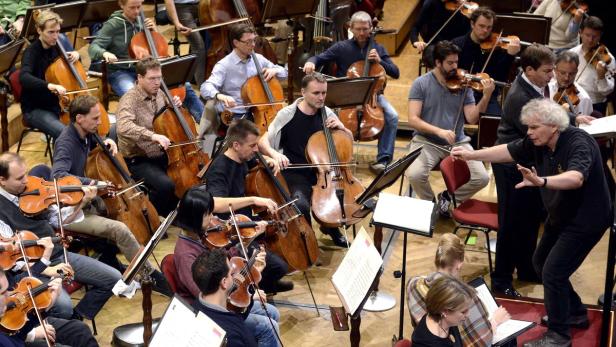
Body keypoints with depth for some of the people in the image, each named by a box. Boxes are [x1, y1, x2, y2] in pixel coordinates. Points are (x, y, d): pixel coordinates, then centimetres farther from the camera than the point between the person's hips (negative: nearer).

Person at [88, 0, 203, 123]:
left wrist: (154, 31, -2)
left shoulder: (142, 22, 6)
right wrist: (104, 53, -38)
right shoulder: (113, 25, -7)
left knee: (185, 86, -4)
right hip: (121, 72, -5)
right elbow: (93, 48, -15)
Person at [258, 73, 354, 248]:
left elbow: (349, 140, 13)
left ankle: (331, 227, 17)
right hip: (297, 174, -5)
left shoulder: (327, 114, 2)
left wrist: (341, 128, -8)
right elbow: (262, 142, -11)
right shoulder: (287, 114, -11)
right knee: (301, 204, -33)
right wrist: (275, 154, -32)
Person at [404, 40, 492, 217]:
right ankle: (430, 203, 4)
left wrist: (486, 97, -21)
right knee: (414, 174, -30)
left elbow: (471, 119, -6)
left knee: (481, 178, -17)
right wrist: (439, 131, -27)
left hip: (457, 142, 2)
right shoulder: (421, 84, -5)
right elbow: (413, 120, -13)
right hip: (427, 141, -2)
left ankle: (448, 196, 12)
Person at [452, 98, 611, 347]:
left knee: (553, 272, -13)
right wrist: (471, 155, -6)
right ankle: (575, 313, 37)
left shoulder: (578, 144, -31)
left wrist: (541, 181, -65)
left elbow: (576, 178, -49)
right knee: (541, 263, 20)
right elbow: (508, 151, 2)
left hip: (586, 219, -9)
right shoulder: (538, 143, -8)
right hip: (560, 215, 9)